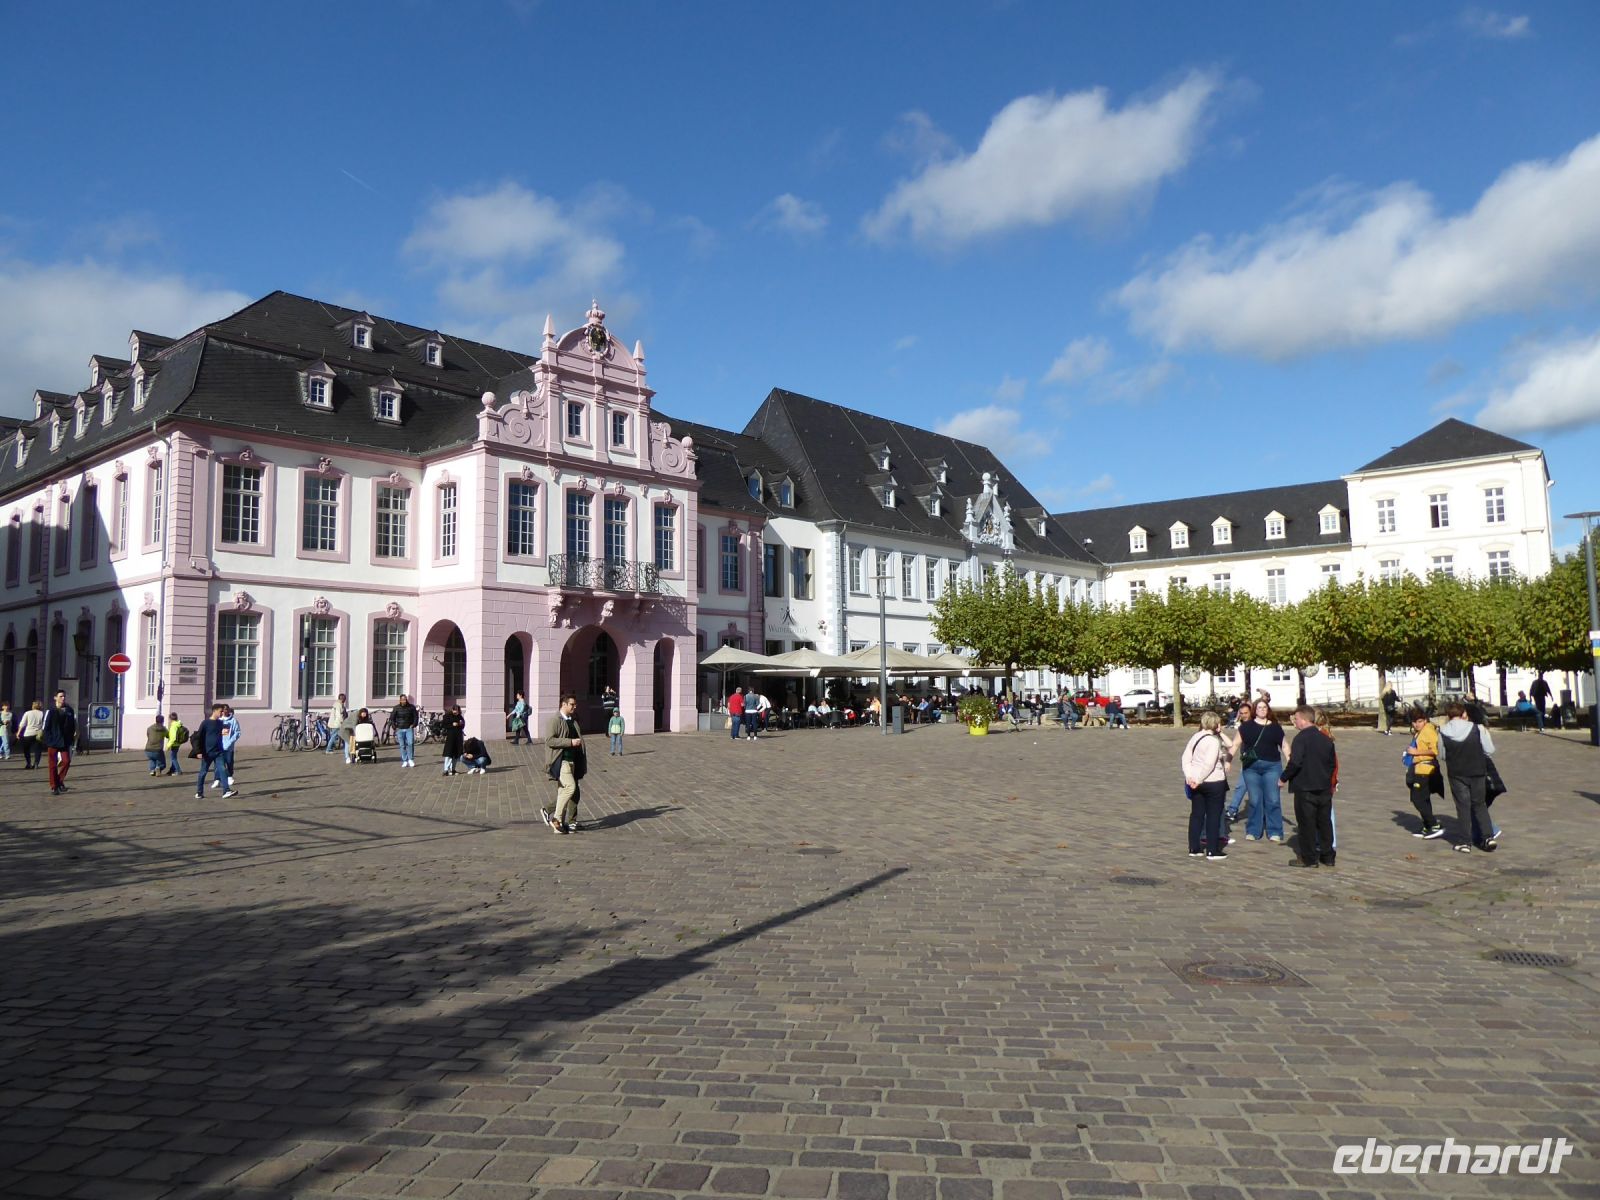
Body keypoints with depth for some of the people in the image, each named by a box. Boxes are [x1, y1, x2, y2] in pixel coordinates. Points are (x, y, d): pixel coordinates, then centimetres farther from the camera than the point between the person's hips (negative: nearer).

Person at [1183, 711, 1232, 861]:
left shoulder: (1195, 737, 8)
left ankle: (1194, 849, 17)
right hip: (1213, 782, -7)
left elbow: (1186, 757, 4)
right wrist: (1198, 780, -17)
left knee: (1196, 815, 12)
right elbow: (1209, 764, -22)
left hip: (1196, 782, 7)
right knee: (1213, 816, 3)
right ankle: (1212, 851, 7)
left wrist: (1189, 776, -3)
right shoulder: (1213, 740, -15)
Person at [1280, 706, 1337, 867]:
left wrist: (1284, 778, -11)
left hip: (1305, 789, -6)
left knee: (1306, 823, 3)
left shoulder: (1301, 738, -14)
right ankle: (1327, 856, 21)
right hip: (1325, 789, 6)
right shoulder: (1326, 739, 6)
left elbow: (1295, 763, -22)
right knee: (1325, 822, 14)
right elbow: (1333, 764, 13)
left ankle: (1310, 858, 7)